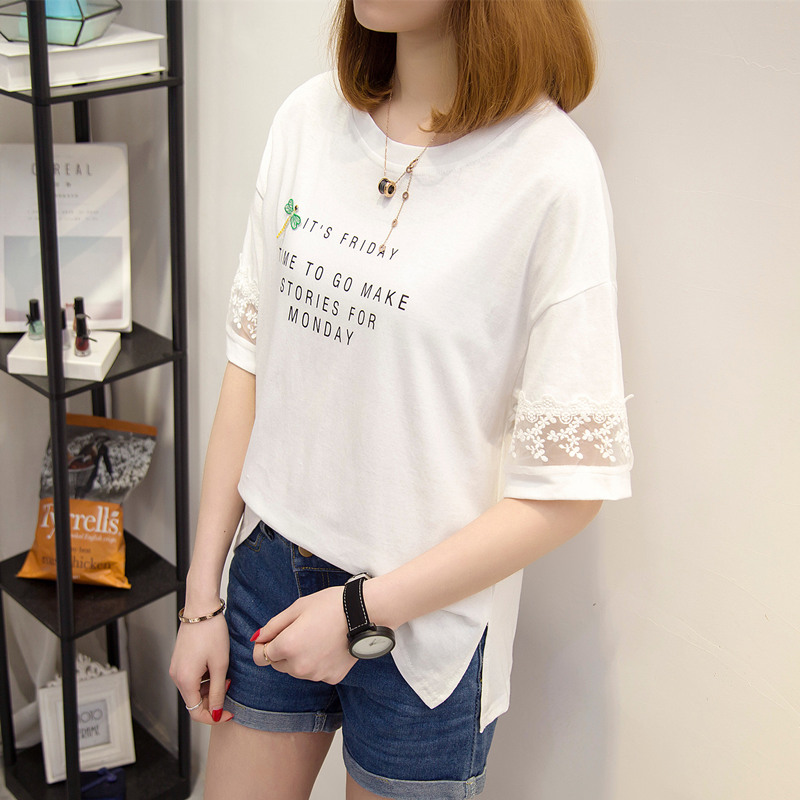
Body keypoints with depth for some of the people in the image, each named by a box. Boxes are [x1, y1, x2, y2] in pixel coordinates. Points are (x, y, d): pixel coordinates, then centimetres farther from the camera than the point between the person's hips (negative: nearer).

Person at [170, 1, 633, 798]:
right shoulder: (308, 118, -2)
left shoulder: (551, 171, -18)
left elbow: (570, 484, -16)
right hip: (271, 563, 4)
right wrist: (200, 597, 3)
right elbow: (250, 360, 2)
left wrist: (363, 612, -13)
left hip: (424, 618, -4)